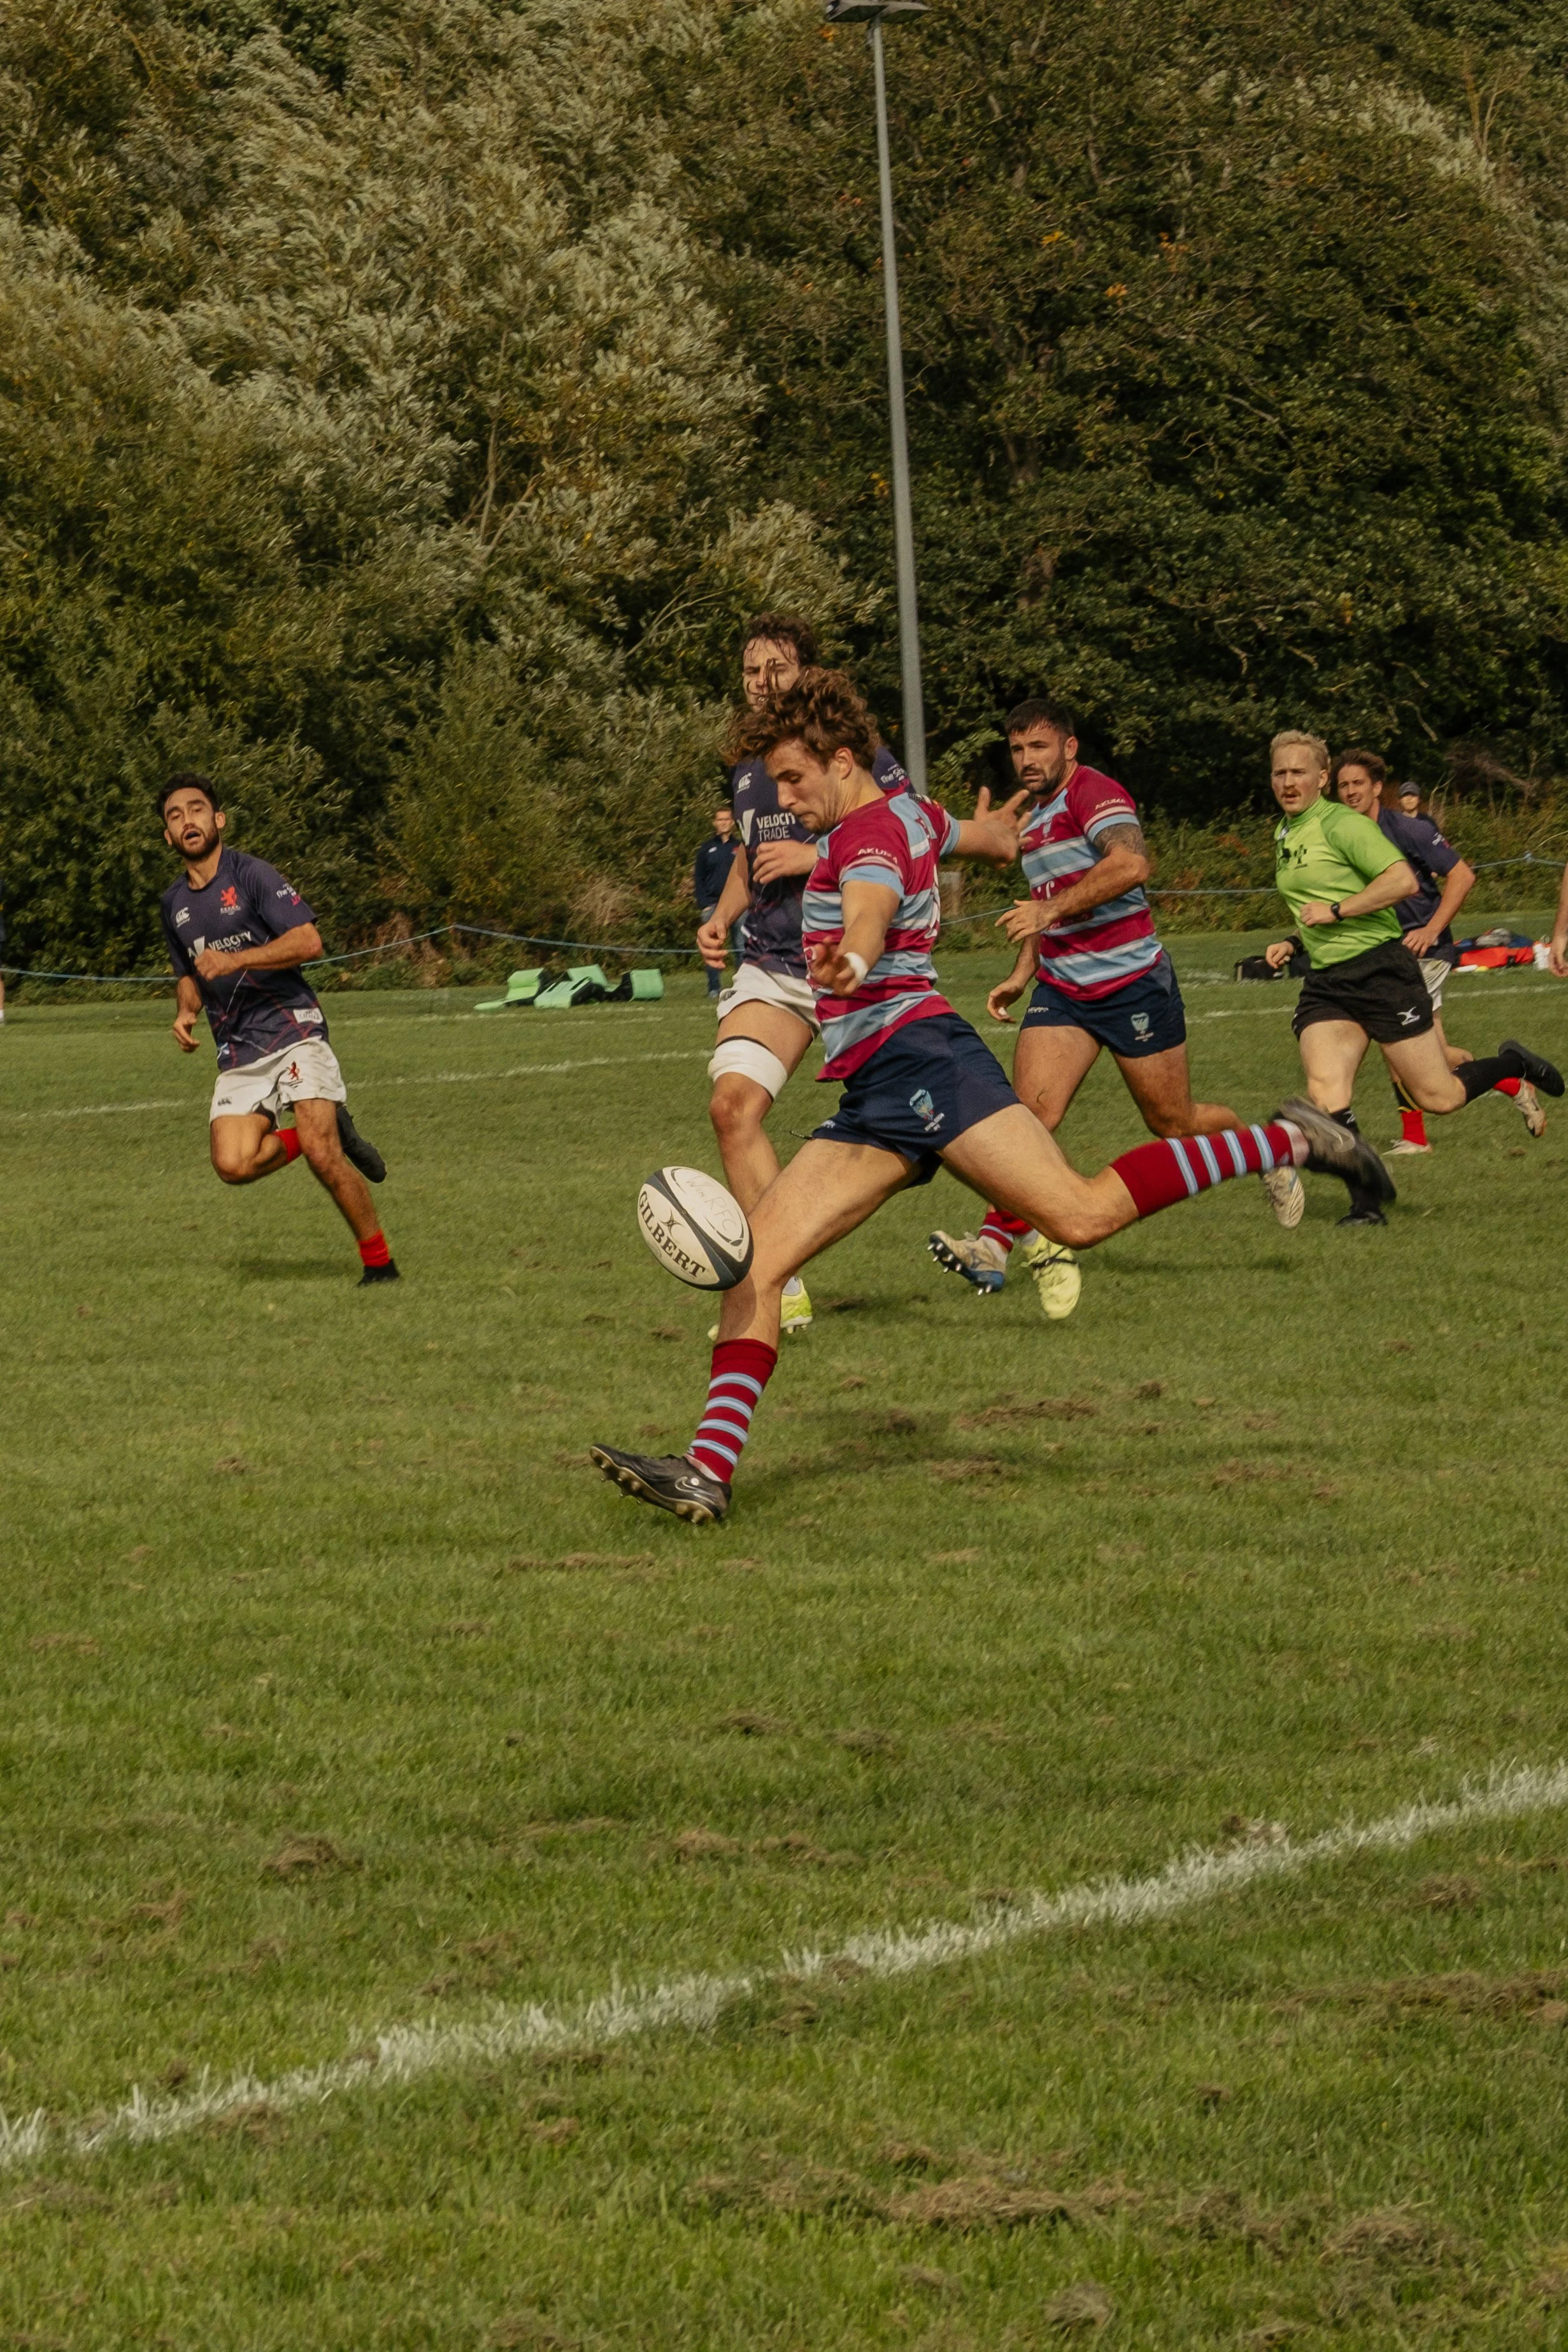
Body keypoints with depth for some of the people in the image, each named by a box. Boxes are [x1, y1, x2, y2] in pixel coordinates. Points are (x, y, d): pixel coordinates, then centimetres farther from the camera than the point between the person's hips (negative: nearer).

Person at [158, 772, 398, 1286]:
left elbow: (308, 940, -16)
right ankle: (332, 1133, 10)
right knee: (233, 1163, -16)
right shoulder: (173, 904, 15)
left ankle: (378, 1263, -3)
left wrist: (236, 959, -23)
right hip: (238, 1052, 6)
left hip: (292, 1029, -6)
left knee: (321, 1153, -19)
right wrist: (186, 1011, 8)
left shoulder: (251, 875, -6)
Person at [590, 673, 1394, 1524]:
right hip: (874, 1099, 10)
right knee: (755, 1256, -3)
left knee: (1083, 1212, -24)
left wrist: (849, 959, -55)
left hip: (916, 1058, -10)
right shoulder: (906, 812, 23)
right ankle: (707, 1471, -11)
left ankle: (1287, 1141, -10)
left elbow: (871, 907, -31)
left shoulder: (868, 831, -7)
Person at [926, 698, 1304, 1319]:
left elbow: (1130, 864, -31)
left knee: (1174, 1123, 6)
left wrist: (1050, 909, -33)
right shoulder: (1033, 818, 16)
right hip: (1061, 988, 7)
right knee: (1032, 1110, -14)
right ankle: (997, 1244, -24)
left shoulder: (1093, 792, -13)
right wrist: (1021, 974, 21)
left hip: (1132, 982, -7)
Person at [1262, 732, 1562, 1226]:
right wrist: (1291, 944, 16)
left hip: (1380, 970, -7)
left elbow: (1403, 880, -22)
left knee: (1437, 1098, -2)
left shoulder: (1341, 824, -11)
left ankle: (1513, 1064, 26)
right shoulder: (1283, 834, 16)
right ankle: (1366, 1203, -12)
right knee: (1325, 1092, -17)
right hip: (1326, 982, 7)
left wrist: (1335, 911, -20)